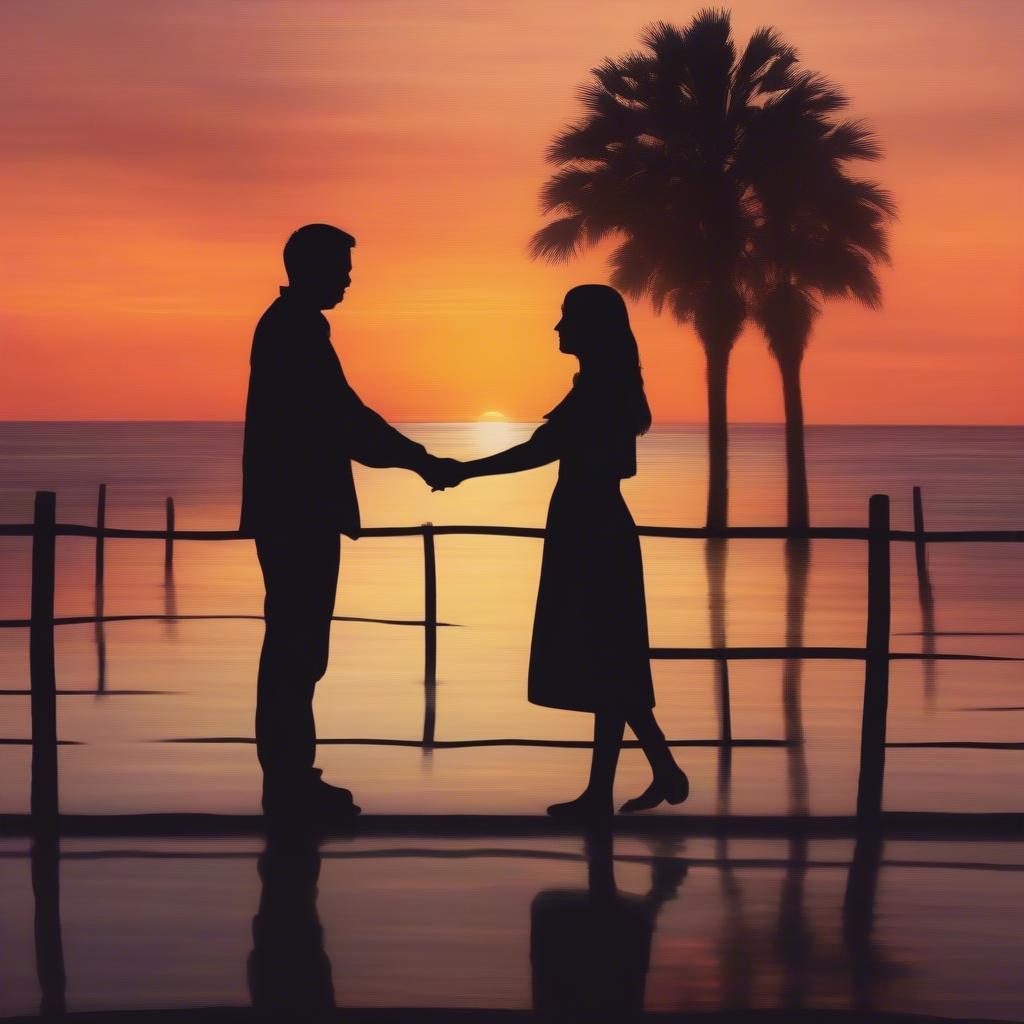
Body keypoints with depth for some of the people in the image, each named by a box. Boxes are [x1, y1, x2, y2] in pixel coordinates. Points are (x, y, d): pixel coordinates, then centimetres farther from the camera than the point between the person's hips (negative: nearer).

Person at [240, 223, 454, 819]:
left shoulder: (288, 325, 17)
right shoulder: (298, 329, -13)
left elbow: (332, 420, 20)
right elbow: (343, 416, -17)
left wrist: (410, 457, 17)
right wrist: (415, 457, -9)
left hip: (294, 509, 10)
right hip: (300, 512, -10)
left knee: (295, 645, 12)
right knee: (298, 647, -7)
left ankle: (291, 777, 17)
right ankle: (290, 781, -3)